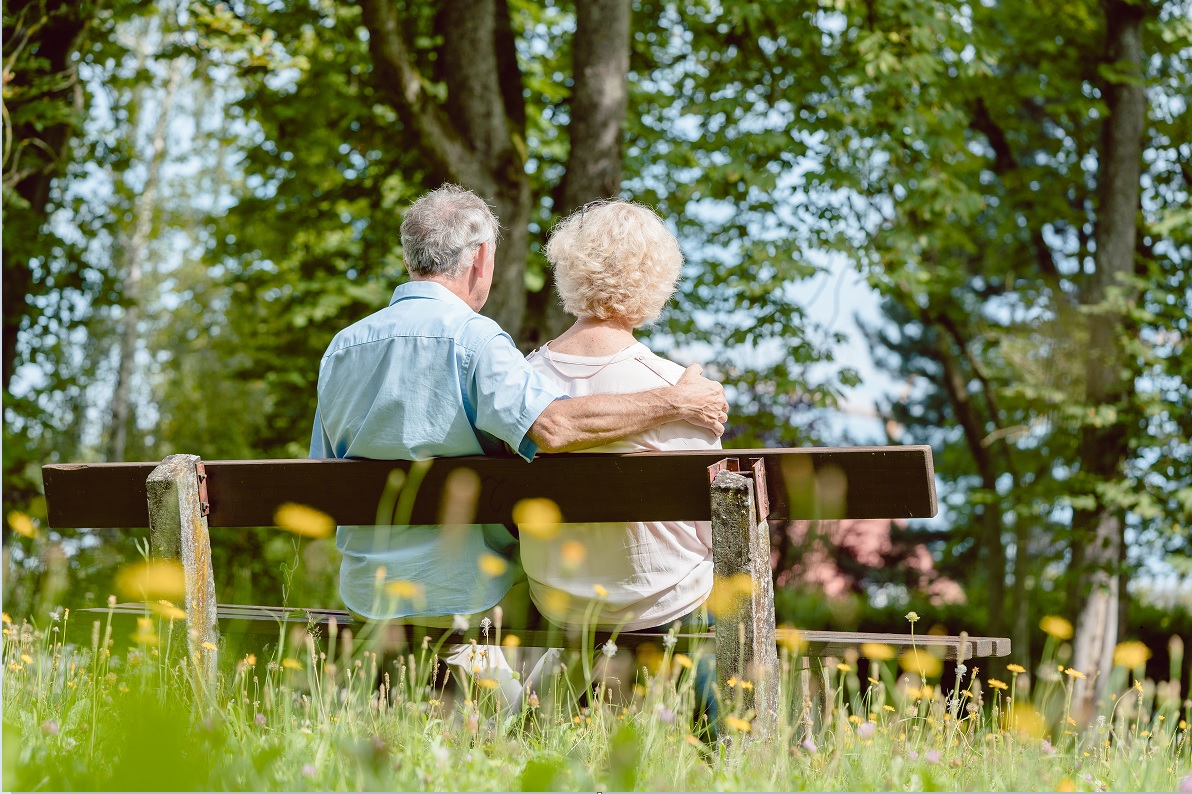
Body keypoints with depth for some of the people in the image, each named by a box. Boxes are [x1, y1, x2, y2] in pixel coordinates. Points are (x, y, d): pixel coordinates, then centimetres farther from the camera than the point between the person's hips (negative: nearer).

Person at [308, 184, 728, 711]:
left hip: (366, 587, 7)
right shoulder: (470, 336, -16)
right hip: (455, 585, -7)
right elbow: (552, 426, -31)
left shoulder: (341, 346, 5)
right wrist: (676, 404, -22)